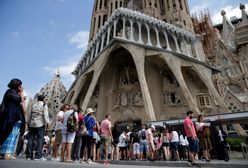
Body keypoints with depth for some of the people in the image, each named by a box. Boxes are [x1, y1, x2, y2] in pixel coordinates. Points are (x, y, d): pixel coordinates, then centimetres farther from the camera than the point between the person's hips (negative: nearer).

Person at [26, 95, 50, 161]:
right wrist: (47, 122, -12)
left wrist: (29, 123, 23)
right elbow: (45, 115, -11)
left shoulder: (33, 105, 15)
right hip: (40, 124, -6)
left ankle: (29, 155, 10)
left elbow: (30, 115, 17)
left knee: (31, 139, 8)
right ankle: (38, 156, -6)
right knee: (40, 139, -5)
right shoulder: (44, 105, -2)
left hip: (32, 124, 6)